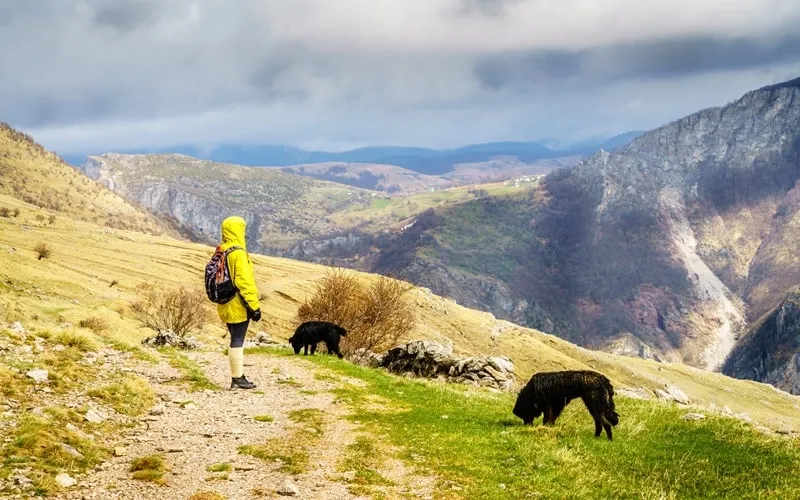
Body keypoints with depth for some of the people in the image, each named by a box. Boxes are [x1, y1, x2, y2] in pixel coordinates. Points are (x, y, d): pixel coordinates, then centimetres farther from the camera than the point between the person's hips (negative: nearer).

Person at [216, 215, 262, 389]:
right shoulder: (238, 253, -17)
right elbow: (245, 282, -20)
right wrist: (255, 305, -16)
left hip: (226, 306, 9)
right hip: (239, 306, -9)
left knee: (236, 340, 16)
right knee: (238, 341, -3)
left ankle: (238, 376, 20)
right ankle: (237, 379, 1)